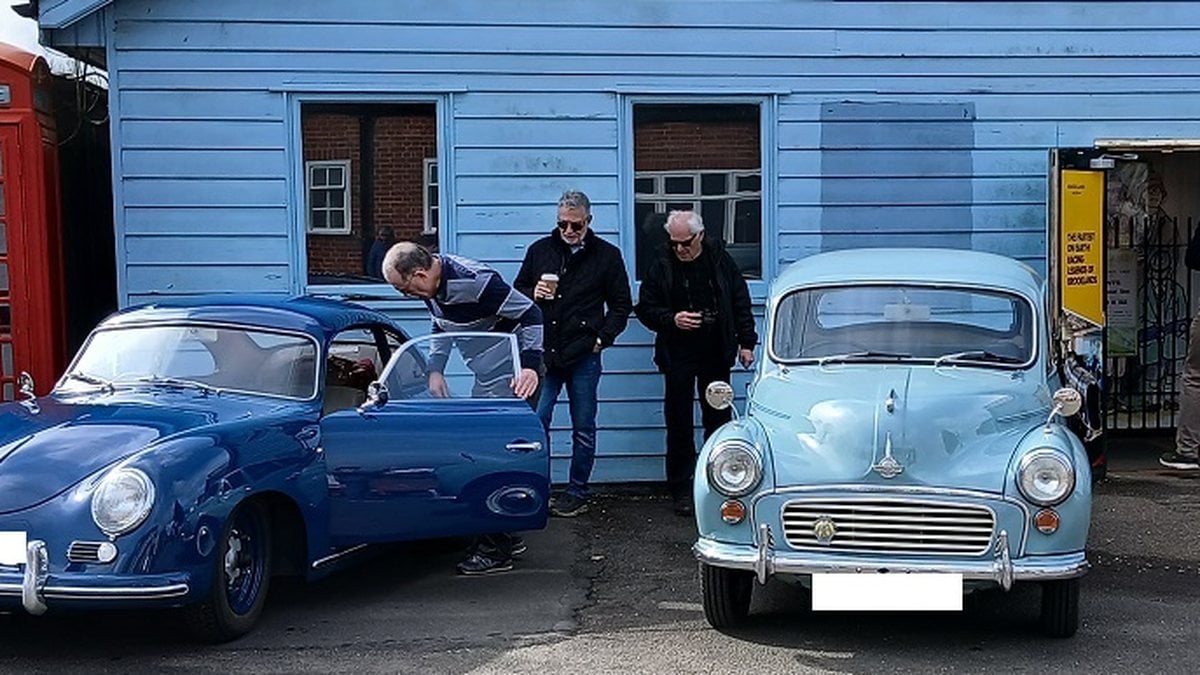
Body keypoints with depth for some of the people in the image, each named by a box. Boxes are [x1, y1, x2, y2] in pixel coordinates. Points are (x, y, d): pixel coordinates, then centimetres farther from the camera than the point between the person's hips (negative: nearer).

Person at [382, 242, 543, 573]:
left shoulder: (474, 282, -28)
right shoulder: (434, 281, 0)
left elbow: (530, 314, -23)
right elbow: (442, 327, 17)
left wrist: (530, 368, -28)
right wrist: (435, 371, 7)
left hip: (515, 376, -10)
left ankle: (497, 549, -3)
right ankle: (506, 535, 26)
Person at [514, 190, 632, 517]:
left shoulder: (607, 255, 3)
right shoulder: (539, 250, 8)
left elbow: (621, 305, 8)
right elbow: (517, 291, 17)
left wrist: (602, 338, -3)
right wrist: (533, 294, -5)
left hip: (584, 357, -1)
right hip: (543, 353, 2)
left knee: (584, 428, 6)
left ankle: (577, 493, 17)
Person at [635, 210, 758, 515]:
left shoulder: (721, 261, 1)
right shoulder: (661, 267, -3)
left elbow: (740, 304, 8)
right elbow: (645, 309, 0)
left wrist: (746, 342, 4)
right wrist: (672, 319, -18)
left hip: (716, 356, 2)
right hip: (678, 357, -1)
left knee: (718, 420, 8)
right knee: (679, 425, 2)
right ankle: (682, 491, 9)